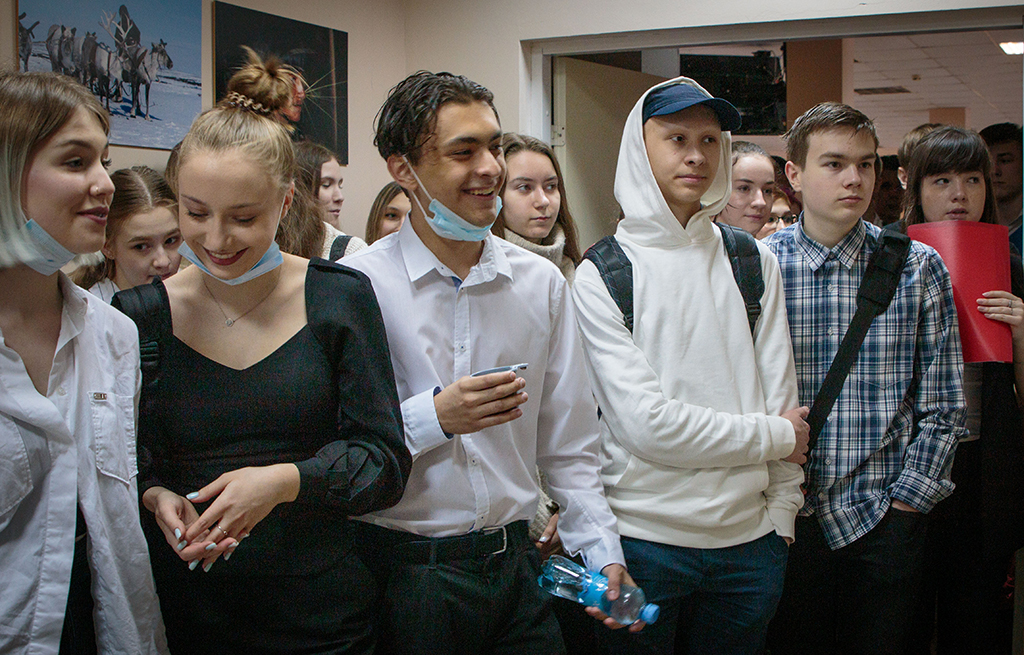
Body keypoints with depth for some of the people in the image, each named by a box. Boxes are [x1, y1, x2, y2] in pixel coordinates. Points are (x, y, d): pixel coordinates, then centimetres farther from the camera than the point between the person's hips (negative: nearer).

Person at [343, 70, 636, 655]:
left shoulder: (542, 283, 4)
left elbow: (568, 445, 9)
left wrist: (602, 552, 4)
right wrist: (435, 417, -22)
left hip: (513, 560, 4)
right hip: (403, 571, -3)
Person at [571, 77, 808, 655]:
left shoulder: (754, 262, 5)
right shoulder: (600, 275, -7)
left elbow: (781, 397, 6)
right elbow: (647, 423, -15)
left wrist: (781, 516, 2)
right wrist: (775, 435, -7)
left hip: (748, 540, 3)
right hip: (643, 537, -3)